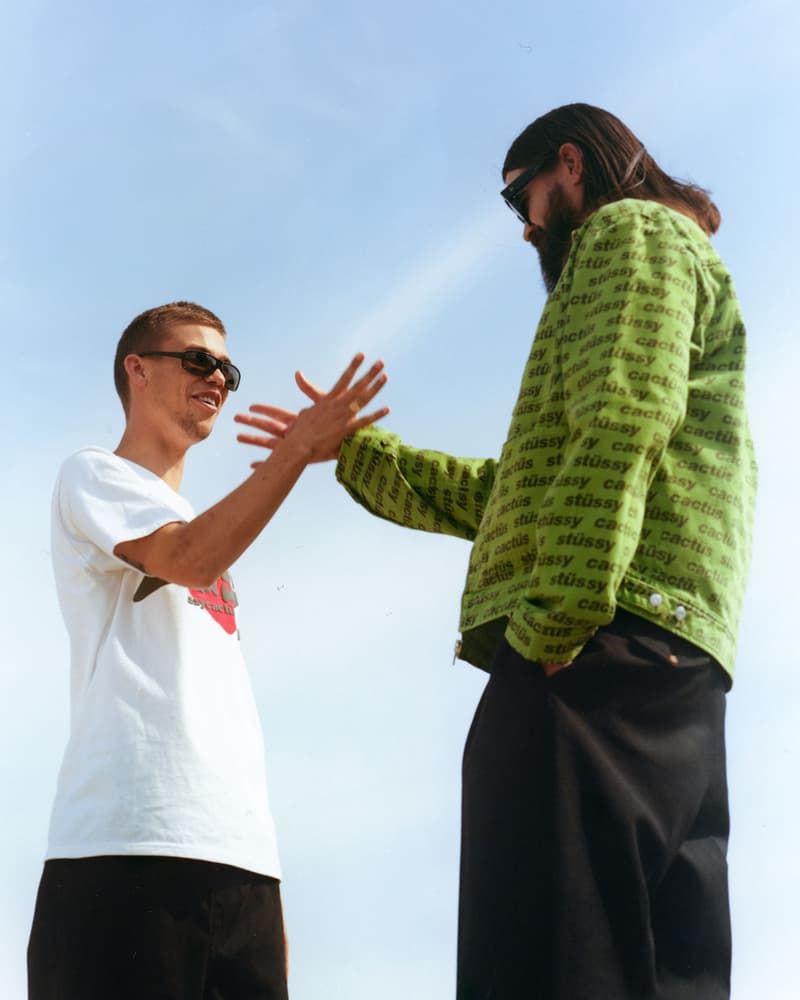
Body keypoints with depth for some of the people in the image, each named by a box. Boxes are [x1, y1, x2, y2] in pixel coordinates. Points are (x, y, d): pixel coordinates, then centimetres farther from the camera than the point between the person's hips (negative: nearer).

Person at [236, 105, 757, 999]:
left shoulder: (631, 232, 7)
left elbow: (623, 420, -13)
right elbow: (507, 494, 37)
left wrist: (552, 622, -21)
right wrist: (352, 449, 42)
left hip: (606, 652, -10)